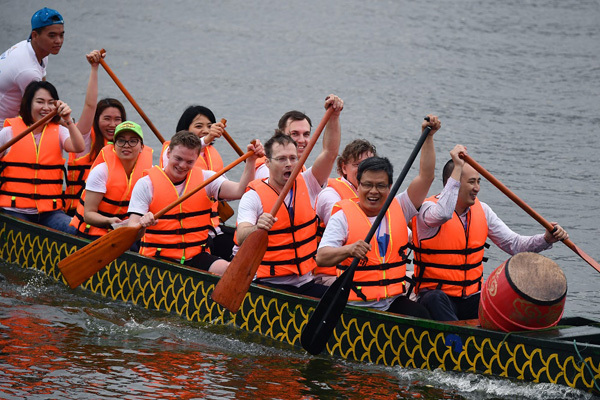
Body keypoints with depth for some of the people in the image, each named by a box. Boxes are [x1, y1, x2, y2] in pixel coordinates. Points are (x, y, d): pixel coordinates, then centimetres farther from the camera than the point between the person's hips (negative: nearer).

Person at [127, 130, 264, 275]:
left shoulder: (205, 178, 9)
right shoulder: (146, 184, 0)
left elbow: (239, 191, -7)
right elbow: (132, 231, -7)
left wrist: (250, 161, -18)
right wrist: (142, 225, -31)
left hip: (196, 257, 3)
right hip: (157, 258, -2)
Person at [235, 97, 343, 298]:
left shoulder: (307, 185, 10)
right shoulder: (254, 196, -4)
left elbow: (330, 152, 0)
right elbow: (241, 239, -19)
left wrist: (334, 117, -14)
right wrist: (257, 229, -42)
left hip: (305, 282, 4)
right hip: (267, 284, -4)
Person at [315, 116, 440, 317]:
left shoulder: (398, 209, 14)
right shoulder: (343, 216, 1)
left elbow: (426, 176, 11)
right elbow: (321, 258, -11)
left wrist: (428, 137, 3)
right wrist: (349, 250, -30)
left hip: (395, 302, 4)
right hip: (355, 306, -4)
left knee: (421, 315, -25)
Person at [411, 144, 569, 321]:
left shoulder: (482, 210, 9)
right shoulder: (428, 208, -11)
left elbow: (514, 244, 9)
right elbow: (443, 214, -37)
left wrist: (547, 239, -10)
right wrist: (457, 167, -31)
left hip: (472, 298, 6)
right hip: (436, 294, -6)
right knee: (436, 300, -40)